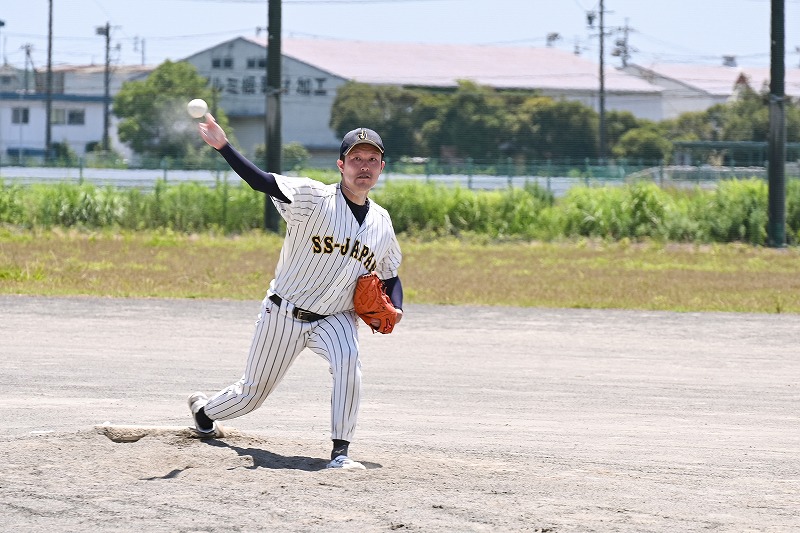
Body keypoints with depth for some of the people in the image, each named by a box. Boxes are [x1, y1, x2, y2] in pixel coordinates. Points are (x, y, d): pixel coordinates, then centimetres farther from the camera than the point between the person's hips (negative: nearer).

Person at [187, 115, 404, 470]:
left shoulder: (382, 222, 2)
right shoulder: (314, 199, -15)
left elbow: (390, 276, 16)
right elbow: (262, 181, -28)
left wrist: (394, 309, -5)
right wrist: (223, 147, -44)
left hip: (335, 318, 3)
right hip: (284, 313, -3)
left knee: (348, 361, -31)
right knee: (253, 392, 11)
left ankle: (340, 451, -26)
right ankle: (204, 410, 44)